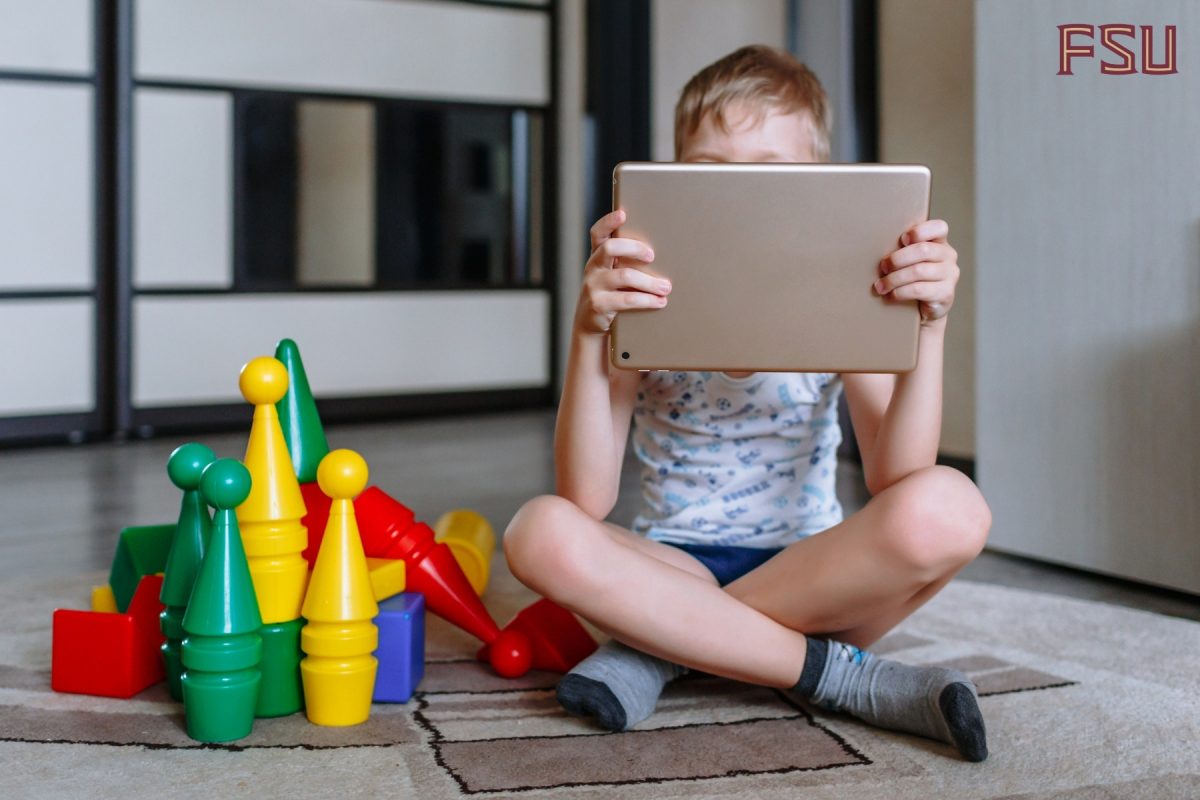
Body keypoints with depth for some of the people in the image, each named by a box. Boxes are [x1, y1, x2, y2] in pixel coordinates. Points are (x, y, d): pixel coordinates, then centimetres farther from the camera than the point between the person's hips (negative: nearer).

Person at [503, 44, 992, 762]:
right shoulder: (645, 311, -4)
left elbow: (896, 482, -14)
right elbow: (586, 500, -16)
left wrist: (930, 327, -25)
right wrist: (589, 330, -28)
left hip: (812, 572, 1)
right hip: (675, 568, 0)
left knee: (949, 509, -29)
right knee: (542, 532, -31)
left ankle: (663, 648, -20)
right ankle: (843, 675, -23)